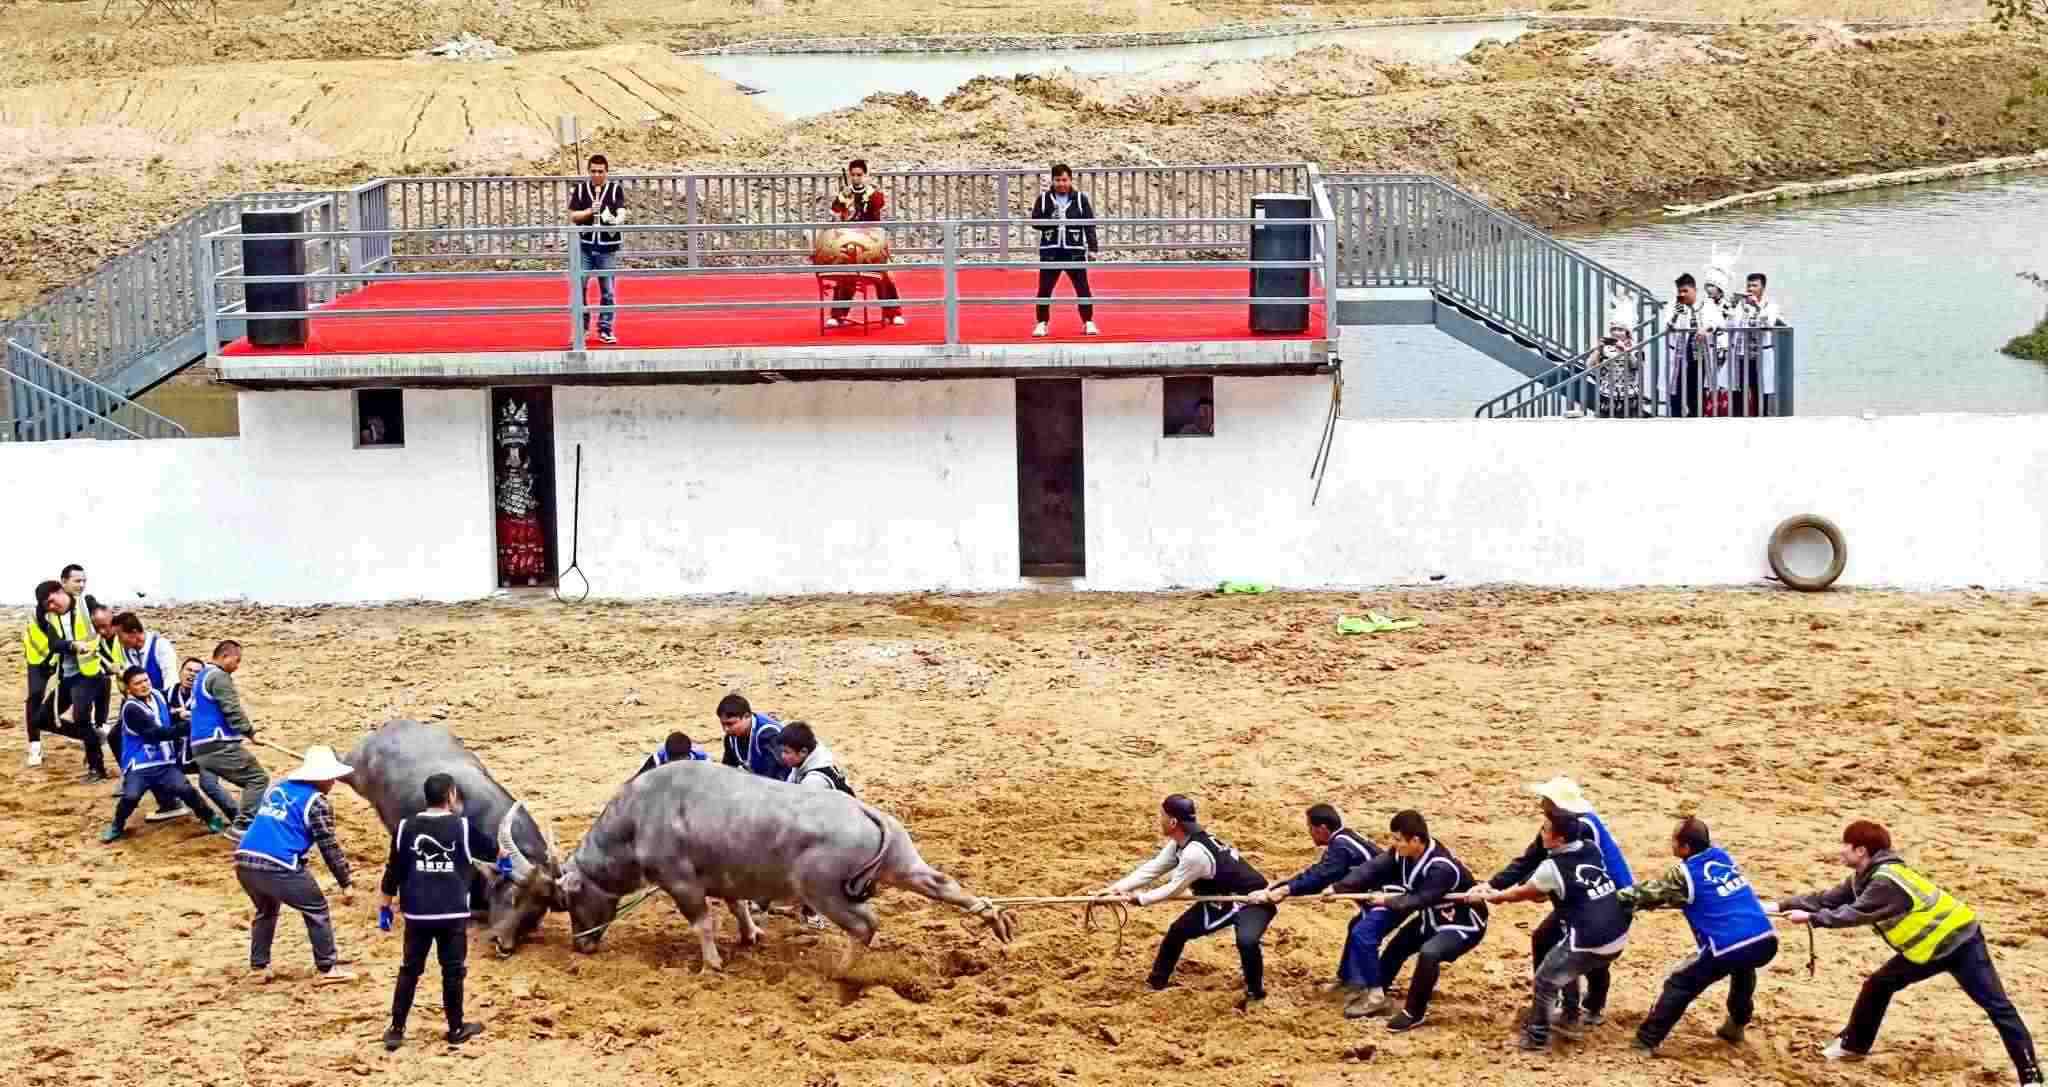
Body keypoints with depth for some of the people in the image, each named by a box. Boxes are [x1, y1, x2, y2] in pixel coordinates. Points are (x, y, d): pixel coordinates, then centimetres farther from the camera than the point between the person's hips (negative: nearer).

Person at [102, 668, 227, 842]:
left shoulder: (159, 696, 6)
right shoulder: (131, 709, -16)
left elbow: (170, 721, 28)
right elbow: (156, 733, -24)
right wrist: (185, 728, -31)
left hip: (165, 762, 4)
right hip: (140, 765, -4)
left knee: (185, 789, -17)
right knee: (130, 796, -24)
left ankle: (211, 817, 3)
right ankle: (117, 827, 5)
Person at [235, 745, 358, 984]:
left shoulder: (276, 788, 21)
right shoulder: (316, 802, 1)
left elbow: (250, 814, 29)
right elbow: (330, 847, 0)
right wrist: (345, 882, 4)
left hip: (244, 859, 7)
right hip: (279, 866, -7)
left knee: (266, 910, 31)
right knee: (316, 910, 12)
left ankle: (258, 966, 30)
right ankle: (328, 968, 12)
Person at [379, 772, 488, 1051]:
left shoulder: (406, 828, 0)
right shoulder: (462, 827, -3)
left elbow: (394, 871, 3)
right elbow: (491, 851, 15)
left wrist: (384, 905, 13)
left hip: (417, 914, 2)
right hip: (453, 914, -2)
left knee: (409, 970, 10)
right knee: (453, 970, 10)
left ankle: (396, 1030, 9)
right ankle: (456, 1028, 19)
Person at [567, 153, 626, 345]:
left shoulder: (616, 189, 2)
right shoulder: (580, 189, 7)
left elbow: (621, 212, -10)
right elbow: (572, 216, 5)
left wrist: (617, 220, -33)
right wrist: (589, 211, -12)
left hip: (608, 246, -1)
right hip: (584, 245, 1)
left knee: (608, 291, 1)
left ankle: (605, 330, 10)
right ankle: (581, 327, 13)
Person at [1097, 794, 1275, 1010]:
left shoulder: (1195, 853, -34)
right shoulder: (1180, 842, -5)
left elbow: (1174, 889, -21)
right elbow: (1154, 868, 3)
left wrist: (1139, 899, -8)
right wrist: (1117, 888, -6)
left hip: (1251, 900, -10)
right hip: (1222, 899, 10)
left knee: (1246, 941, -35)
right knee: (1178, 930, 15)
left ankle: (1255, 993, -11)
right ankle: (1156, 981, 34)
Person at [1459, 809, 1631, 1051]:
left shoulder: (1552, 867, -12)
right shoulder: (1592, 850, 7)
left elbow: (1522, 894, 7)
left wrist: (1494, 897, 22)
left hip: (1589, 942, -7)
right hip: (1618, 938, 7)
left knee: (1545, 981, 13)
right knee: (1566, 966, 32)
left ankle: (1536, 1036, 21)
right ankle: (1569, 1020, 40)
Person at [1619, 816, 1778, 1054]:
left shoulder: (1684, 873, -1)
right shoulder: (1721, 855, 18)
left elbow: (1650, 893, 11)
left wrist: (1620, 897, 28)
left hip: (1728, 948, -6)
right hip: (1766, 941, 6)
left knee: (1679, 985, 9)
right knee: (1742, 966, 41)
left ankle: (1646, 1041, 10)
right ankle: (1736, 1025, 48)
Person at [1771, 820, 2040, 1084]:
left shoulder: (1885, 880, -25)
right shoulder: (1866, 877, 5)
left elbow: (1855, 914, -25)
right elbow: (1828, 899, 9)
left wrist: (1811, 918, -18)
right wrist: (1781, 906, 5)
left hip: (1959, 941, -10)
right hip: (1926, 947, 10)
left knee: (1997, 1005, -11)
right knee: (1878, 985, 14)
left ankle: (2030, 1073, -14)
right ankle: (1853, 1045, 29)